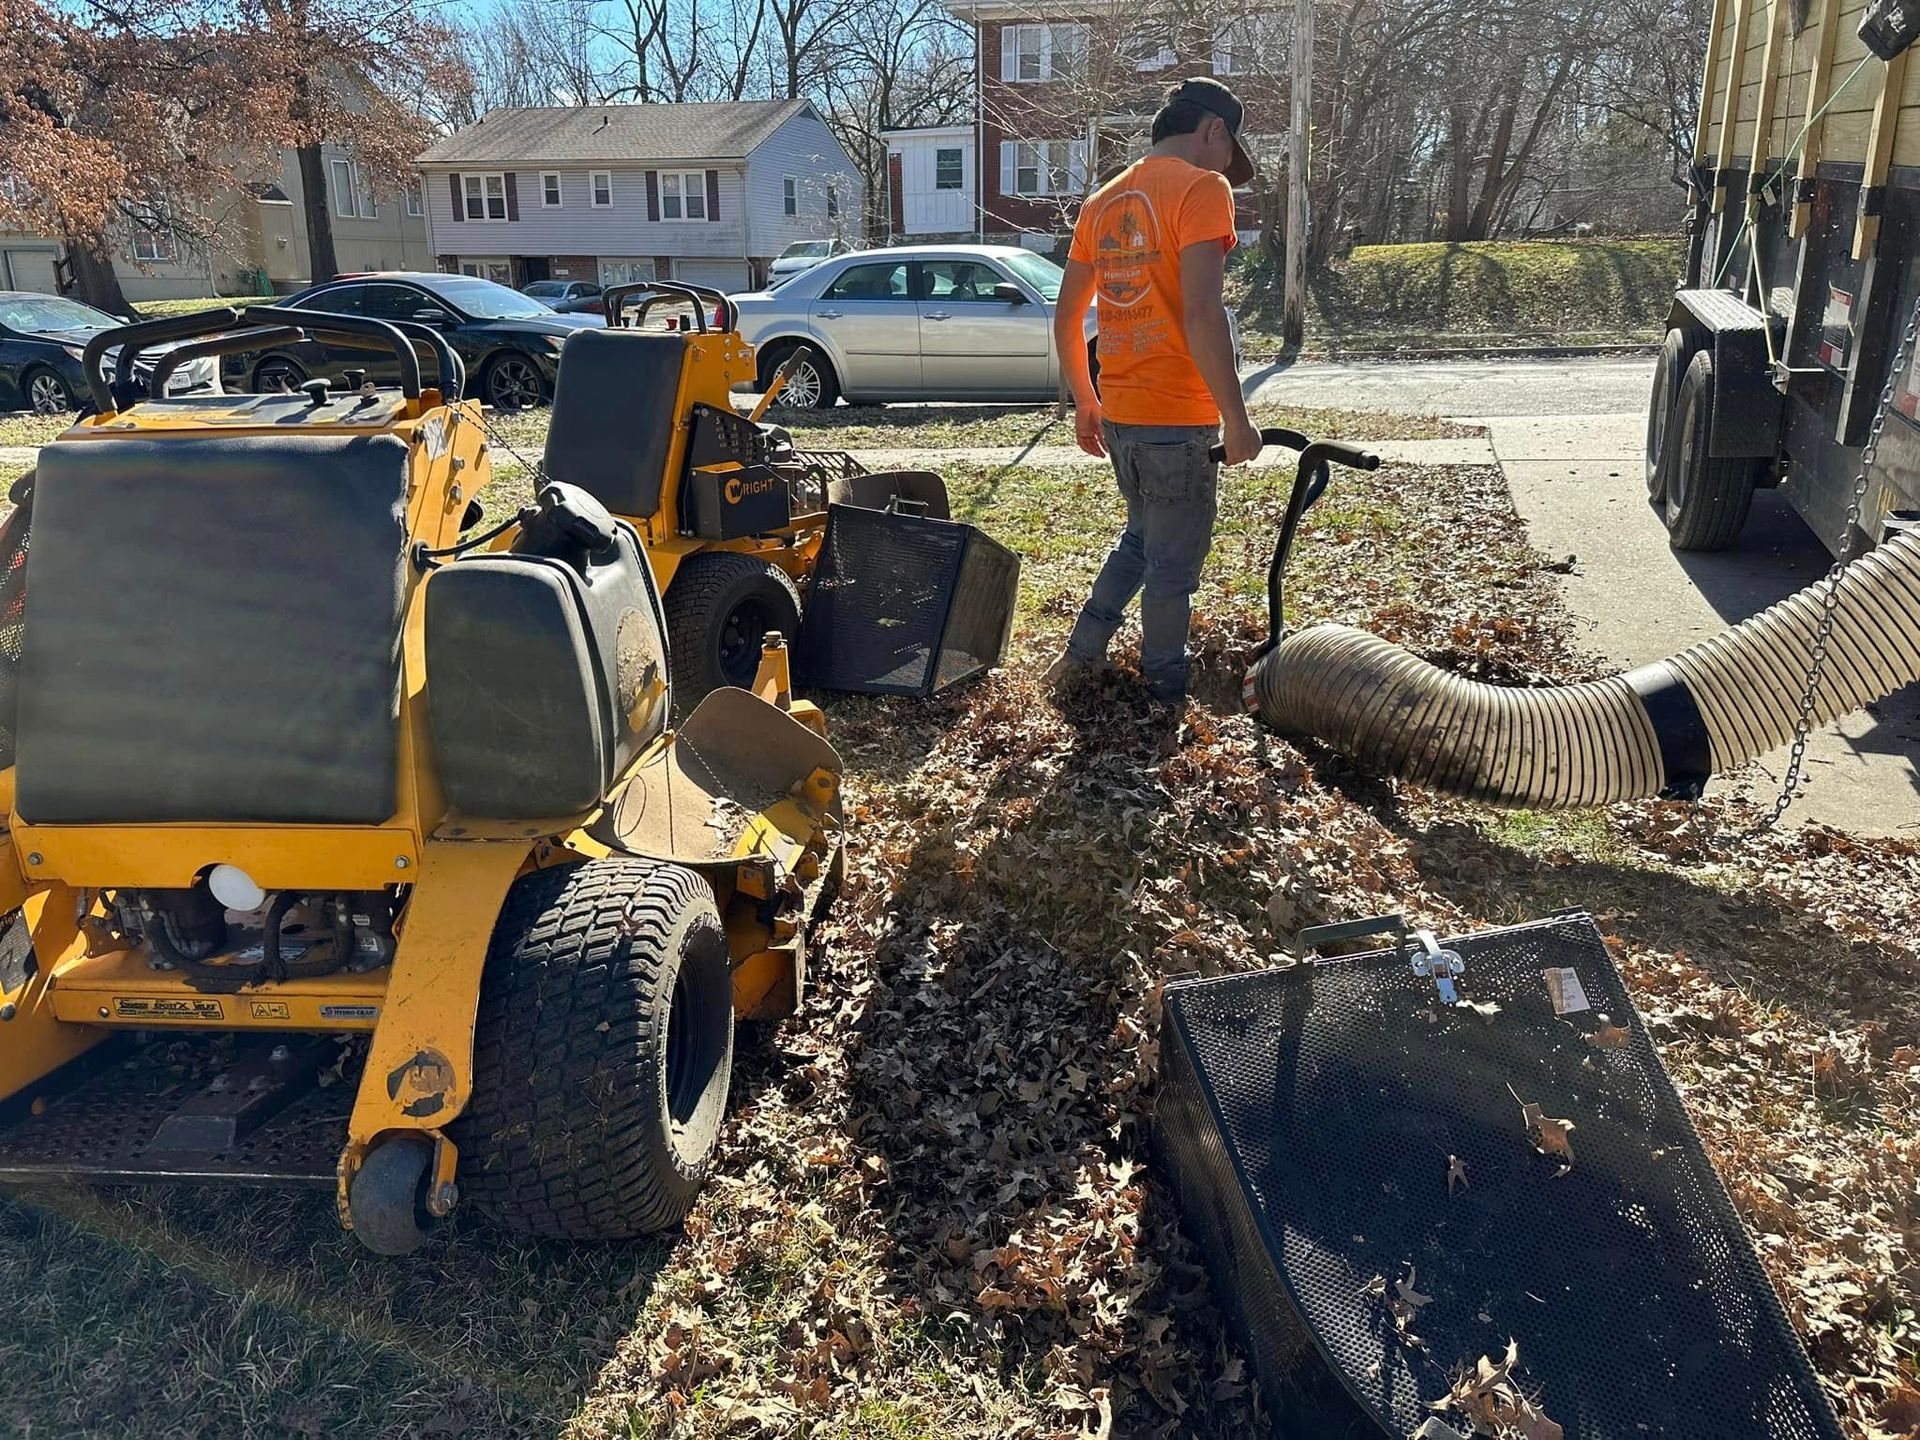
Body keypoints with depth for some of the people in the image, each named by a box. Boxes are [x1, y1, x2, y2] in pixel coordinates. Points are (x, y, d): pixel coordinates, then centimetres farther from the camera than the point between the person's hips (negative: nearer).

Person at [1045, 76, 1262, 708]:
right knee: (1173, 564, 5)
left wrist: (1085, 402, 24)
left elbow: (1066, 319, 15)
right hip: (1179, 418, -7)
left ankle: (1079, 656, 26)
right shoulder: (1202, 188, -10)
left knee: (1141, 538, 25)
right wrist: (1235, 418, -18)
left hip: (1118, 415, 8)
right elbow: (1201, 314, -22)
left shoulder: (1103, 201, 13)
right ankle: (1164, 698, 17)